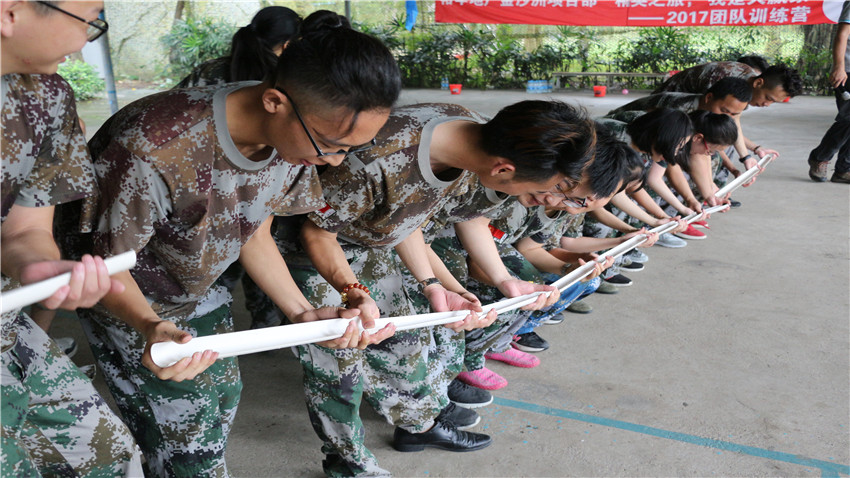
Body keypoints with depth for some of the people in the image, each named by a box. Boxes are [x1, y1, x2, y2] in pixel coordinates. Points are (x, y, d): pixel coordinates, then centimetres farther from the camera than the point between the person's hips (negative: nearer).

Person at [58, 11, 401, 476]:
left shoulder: (294, 136, -18)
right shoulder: (151, 152, -39)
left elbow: (254, 233, -5)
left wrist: (305, 313, -16)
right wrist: (151, 327, -43)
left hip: (199, 291, 6)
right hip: (128, 302, -5)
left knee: (223, 397, 15)